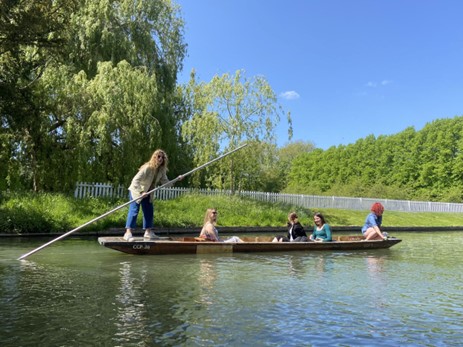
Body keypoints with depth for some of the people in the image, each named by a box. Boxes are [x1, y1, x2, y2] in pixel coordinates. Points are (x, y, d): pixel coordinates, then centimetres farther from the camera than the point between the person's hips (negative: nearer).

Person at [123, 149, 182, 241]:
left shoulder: (162, 170, -6)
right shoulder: (147, 168, -28)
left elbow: (165, 182, -6)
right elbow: (136, 180, -31)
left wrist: (177, 179, -18)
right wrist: (141, 192, -38)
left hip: (147, 193, 7)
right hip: (136, 191, -7)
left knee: (149, 211, 7)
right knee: (134, 210, -13)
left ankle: (148, 232, 15)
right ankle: (128, 233, -14)